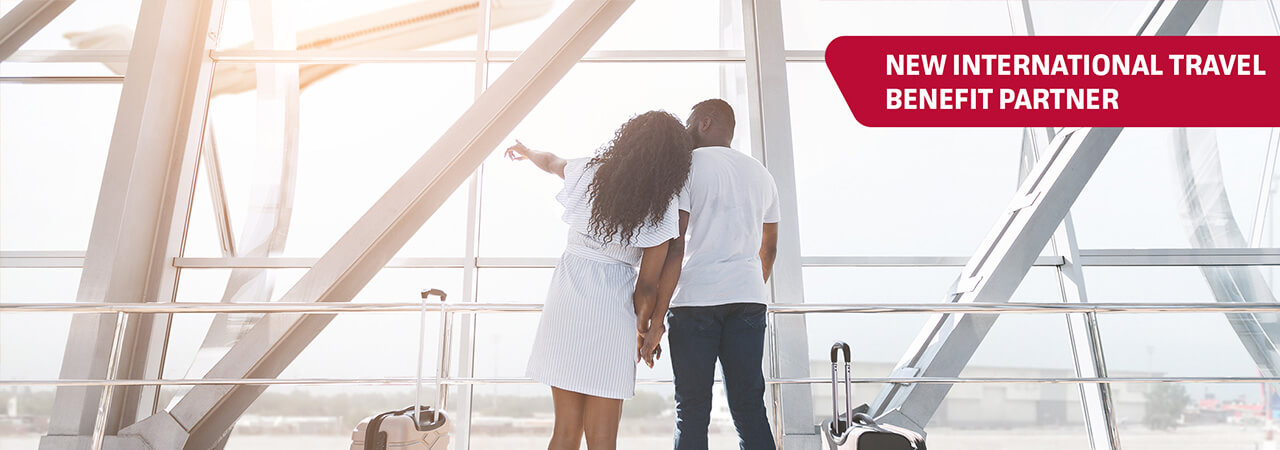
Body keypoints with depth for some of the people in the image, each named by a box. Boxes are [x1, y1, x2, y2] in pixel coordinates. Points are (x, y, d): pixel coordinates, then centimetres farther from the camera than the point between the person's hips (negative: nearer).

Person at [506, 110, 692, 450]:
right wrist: (646, 329, 14)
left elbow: (551, 161, 26)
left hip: (564, 305, 4)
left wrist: (525, 151, 49)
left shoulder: (589, 172, 2)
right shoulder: (662, 208, -7)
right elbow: (646, 286, -4)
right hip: (611, 312, -4)